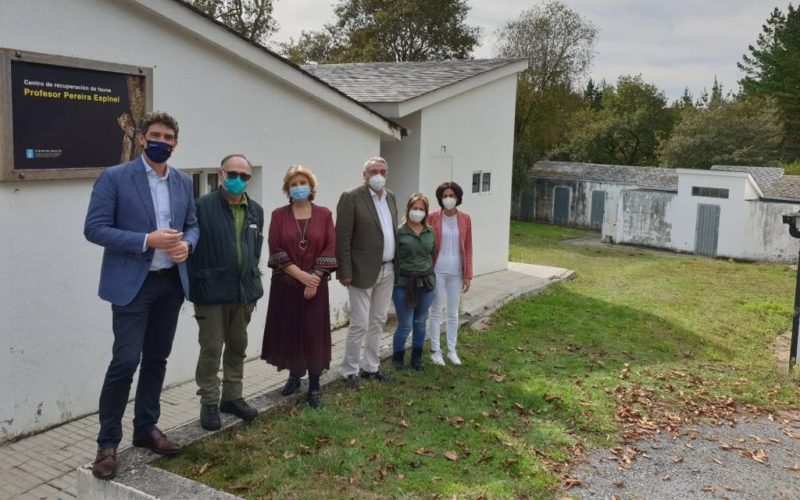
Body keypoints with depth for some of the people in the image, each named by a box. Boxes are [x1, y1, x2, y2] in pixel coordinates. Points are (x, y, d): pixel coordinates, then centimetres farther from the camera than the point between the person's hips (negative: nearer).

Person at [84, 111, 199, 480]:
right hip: (132, 283, -5)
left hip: (171, 282, 6)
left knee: (157, 358, 13)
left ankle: (146, 428, 28)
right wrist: (147, 240, -21)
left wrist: (186, 244, -9)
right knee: (125, 361, -8)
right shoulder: (114, 177, -7)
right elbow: (94, 229, -12)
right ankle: (107, 442, 7)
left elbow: (192, 225, 15)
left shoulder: (183, 182, 9)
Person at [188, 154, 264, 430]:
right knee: (211, 348, 2)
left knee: (238, 346, 15)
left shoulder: (256, 210, 9)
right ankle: (209, 403, 15)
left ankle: (232, 397, 29)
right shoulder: (203, 206, -10)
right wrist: (195, 287, -13)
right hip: (212, 290, -6)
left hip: (244, 291, 6)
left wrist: (252, 280, 11)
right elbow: (191, 246, -11)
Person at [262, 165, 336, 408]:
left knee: (314, 333, -1)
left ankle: (314, 387, 6)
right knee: (288, 331, 7)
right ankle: (294, 376, 26)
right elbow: (276, 251, -6)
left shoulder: (324, 214, 2)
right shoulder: (279, 215, 2)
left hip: (316, 285, -1)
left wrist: (314, 277, -12)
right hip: (286, 284, 1)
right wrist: (300, 274, -14)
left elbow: (330, 249, -3)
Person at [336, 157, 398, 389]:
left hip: (388, 270, 7)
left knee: (378, 322, 15)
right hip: (363, 271, -7)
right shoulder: (351, 197, -10)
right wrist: (345, 272, -17)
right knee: (359, 324, -2)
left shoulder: (390, 197, 11)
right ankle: (350, 372, 12)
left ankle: (370, 367, 27)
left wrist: (396, 265, 10)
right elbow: (342, 238, -13)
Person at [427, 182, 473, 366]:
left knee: (453, 312, 11)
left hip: (456, 272, 2)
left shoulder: (465, 219, 1)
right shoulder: (432, 218, -5)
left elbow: (468, 249, 3)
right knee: (436, 311, 5)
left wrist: (468, 275, 1)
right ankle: (435, 350, 16)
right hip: (437, 271, -2)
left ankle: (451, 350, 23)